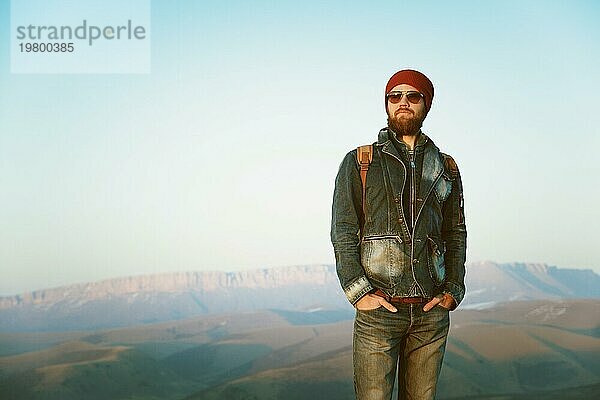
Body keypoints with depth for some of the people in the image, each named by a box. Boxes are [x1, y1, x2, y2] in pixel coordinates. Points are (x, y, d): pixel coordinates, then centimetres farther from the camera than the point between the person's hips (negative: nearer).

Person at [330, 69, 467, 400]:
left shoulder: (445, 168, 13)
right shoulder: (359, 162, 5)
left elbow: (456, 233, 15)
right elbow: (343, 232, 0)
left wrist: (453, 289, 3)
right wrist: (359, 291, -10)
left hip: (432, 311, 3)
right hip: (378, 310, -3)